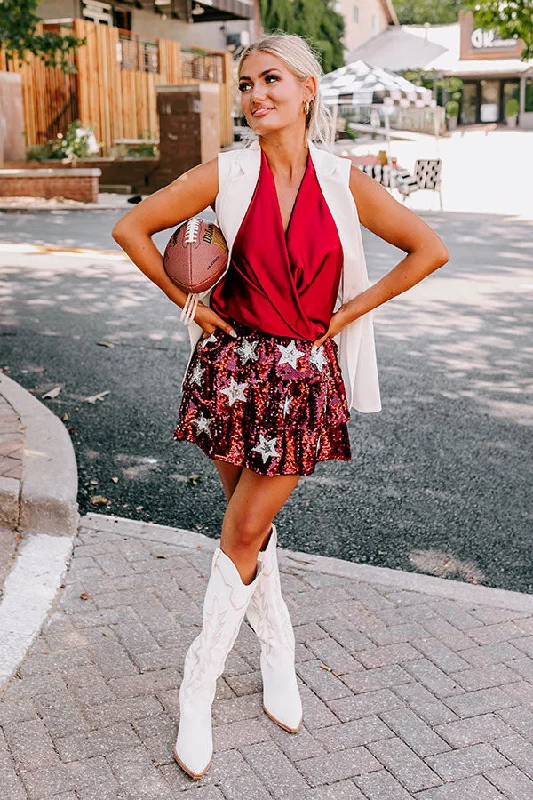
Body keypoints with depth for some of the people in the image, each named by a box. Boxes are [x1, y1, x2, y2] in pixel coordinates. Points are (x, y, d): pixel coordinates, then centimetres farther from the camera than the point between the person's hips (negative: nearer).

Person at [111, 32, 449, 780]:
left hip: (305, 374, -1)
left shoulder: (344, 180, -3)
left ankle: (199, 689, 16)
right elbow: (132, 227, 3)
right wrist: (187, 301, 0)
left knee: (245, 530, 1)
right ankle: (279, 652, 34)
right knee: (250, 525, 11)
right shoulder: (226, 173, -4)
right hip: (234, 364, 1)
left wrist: (351, 311, -1)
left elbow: (429, 249, 3)